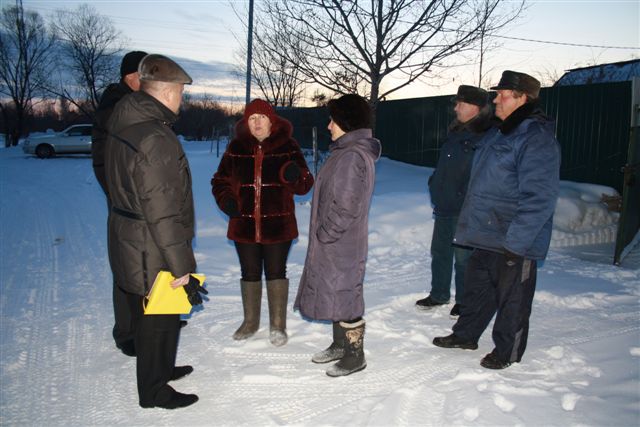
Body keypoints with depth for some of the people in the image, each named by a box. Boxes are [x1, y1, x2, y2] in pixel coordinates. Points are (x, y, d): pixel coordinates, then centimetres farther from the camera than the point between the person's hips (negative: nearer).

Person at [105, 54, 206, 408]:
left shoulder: (124, 127, 6)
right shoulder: (155, 139, -26)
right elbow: (163, 213, -27)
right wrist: (181, 266, -19)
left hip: (129, 243, 10)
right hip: (152, 255, -9)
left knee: (155, 318, 25)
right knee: (157, 322, 9)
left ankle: (160, 368, 44)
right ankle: (154, 391, 27)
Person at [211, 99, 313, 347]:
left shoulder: (288, 147, -3)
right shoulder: (236, 147, 1)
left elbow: (305, 185, -2)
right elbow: (220, 181, 9)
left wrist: (295, 176, -25)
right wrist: (226, 200, -11)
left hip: (278, 226, -2)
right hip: (244, 225, 2)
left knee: (276, 273, 7)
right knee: (250, 274, 14)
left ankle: (277, 325, 24)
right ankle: (250, 322, 34)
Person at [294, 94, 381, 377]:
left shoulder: (352, 157, -21)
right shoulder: (346, 152, 12)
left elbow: (346, 207, -25)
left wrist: (324, 234, -16)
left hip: (340, 245, -10)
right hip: (334, 244, 10)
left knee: (344, 297, 2)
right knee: (336, 295, 20)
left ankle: (355, 356, 18)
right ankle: (340, 345, 35)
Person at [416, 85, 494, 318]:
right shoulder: (455, 133, 12)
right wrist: (435, 188, 14)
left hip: (464, 210, -8)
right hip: (444, 206, 9)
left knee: (463, 256, 3)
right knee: (439, 252, 17)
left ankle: (464, 301, 20)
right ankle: (439, 294, 33)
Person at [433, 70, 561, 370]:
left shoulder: (537, 138, -18)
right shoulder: (498, 134, 13)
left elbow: (539, 197, -24)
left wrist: (516, 240, -25)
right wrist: (471, 225, 20)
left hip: (514, 243, -9)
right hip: (486, 235, 9)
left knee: (512, 298, 8)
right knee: (476, 288, 20)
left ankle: (507, 351, 25)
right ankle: (465, 335, 37)